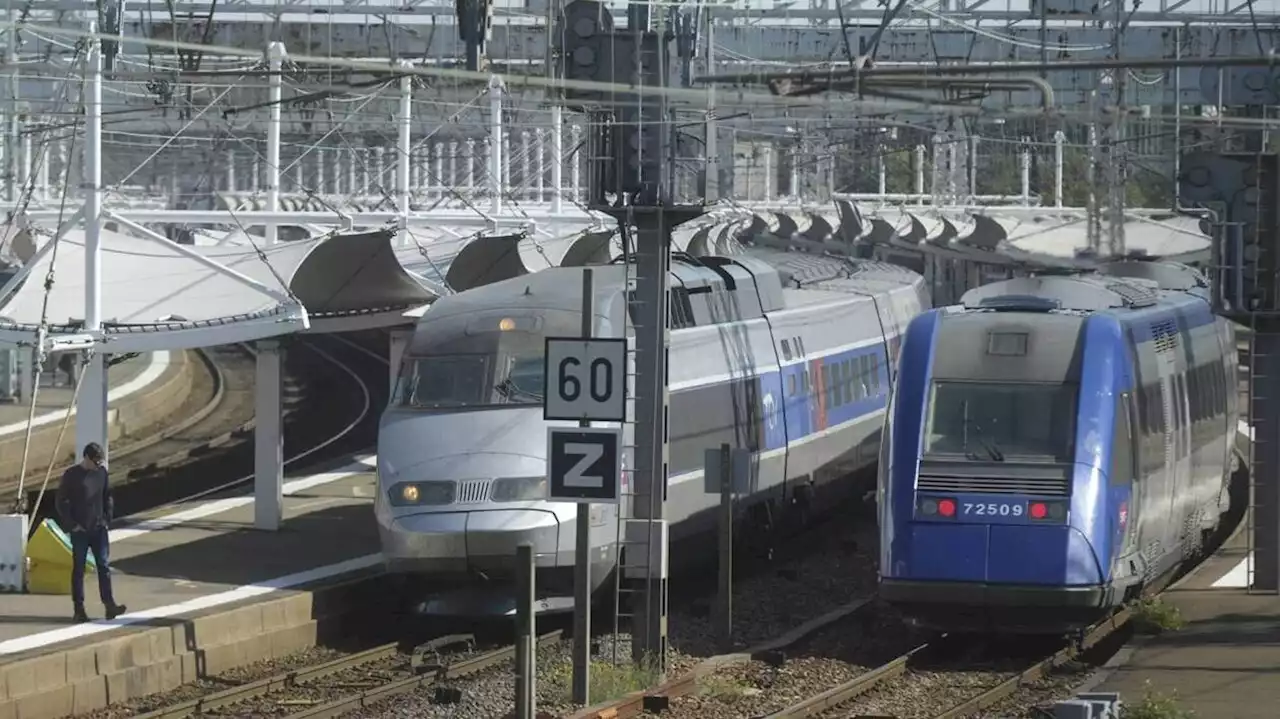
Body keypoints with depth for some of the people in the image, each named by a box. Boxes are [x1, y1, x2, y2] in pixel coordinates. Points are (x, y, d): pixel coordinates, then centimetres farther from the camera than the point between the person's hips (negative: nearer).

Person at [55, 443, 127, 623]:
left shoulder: (101, 472, 7)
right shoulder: (71, 475, -7)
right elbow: (61, 502, -6)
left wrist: (107, 518, 7)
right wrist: (72, 525, -9)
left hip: (99, 528, 4)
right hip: (80, 530, -4)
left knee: (104, 566, -4)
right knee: (78, 569, 2)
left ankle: (109, 605, -8)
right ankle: (79, 609, 6)